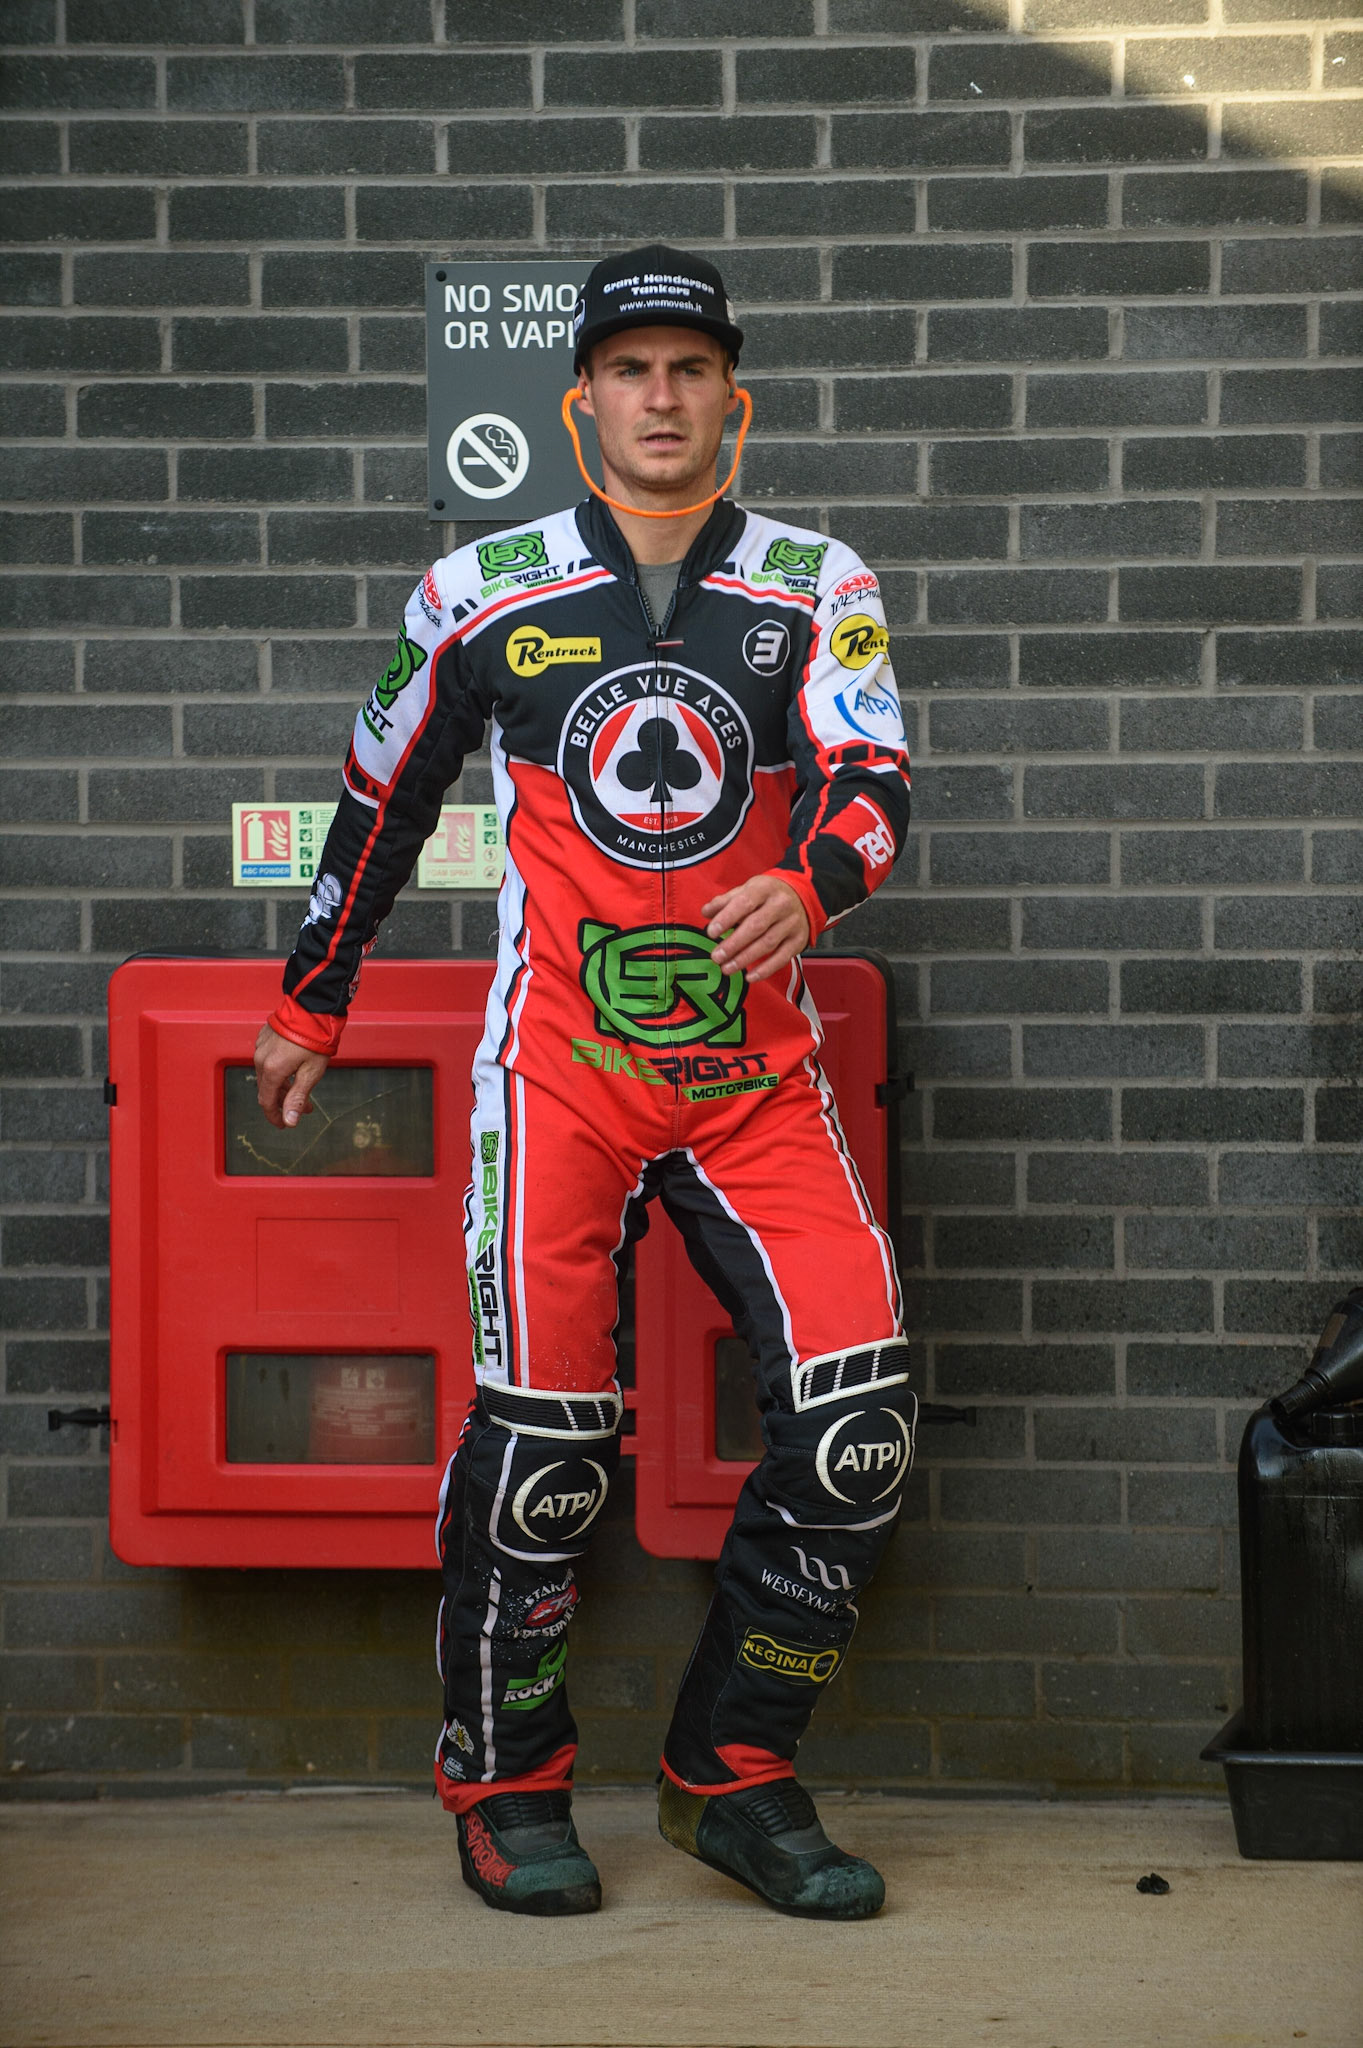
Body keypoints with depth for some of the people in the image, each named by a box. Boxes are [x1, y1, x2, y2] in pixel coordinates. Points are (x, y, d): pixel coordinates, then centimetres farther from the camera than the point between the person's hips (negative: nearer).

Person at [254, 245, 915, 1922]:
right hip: (561, 1058, -1)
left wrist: (809, 884, -28)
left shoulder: (815, 589, 6)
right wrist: (311, 1003, 23)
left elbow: (875, 782, -6)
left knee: (856, 1416, -10)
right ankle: (506, 1785, 11)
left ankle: (731, 1775, 6)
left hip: (756, 1067, 2)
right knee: (544, 1432, -11)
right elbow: (383, 798, 17)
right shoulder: (485, 595, 6)